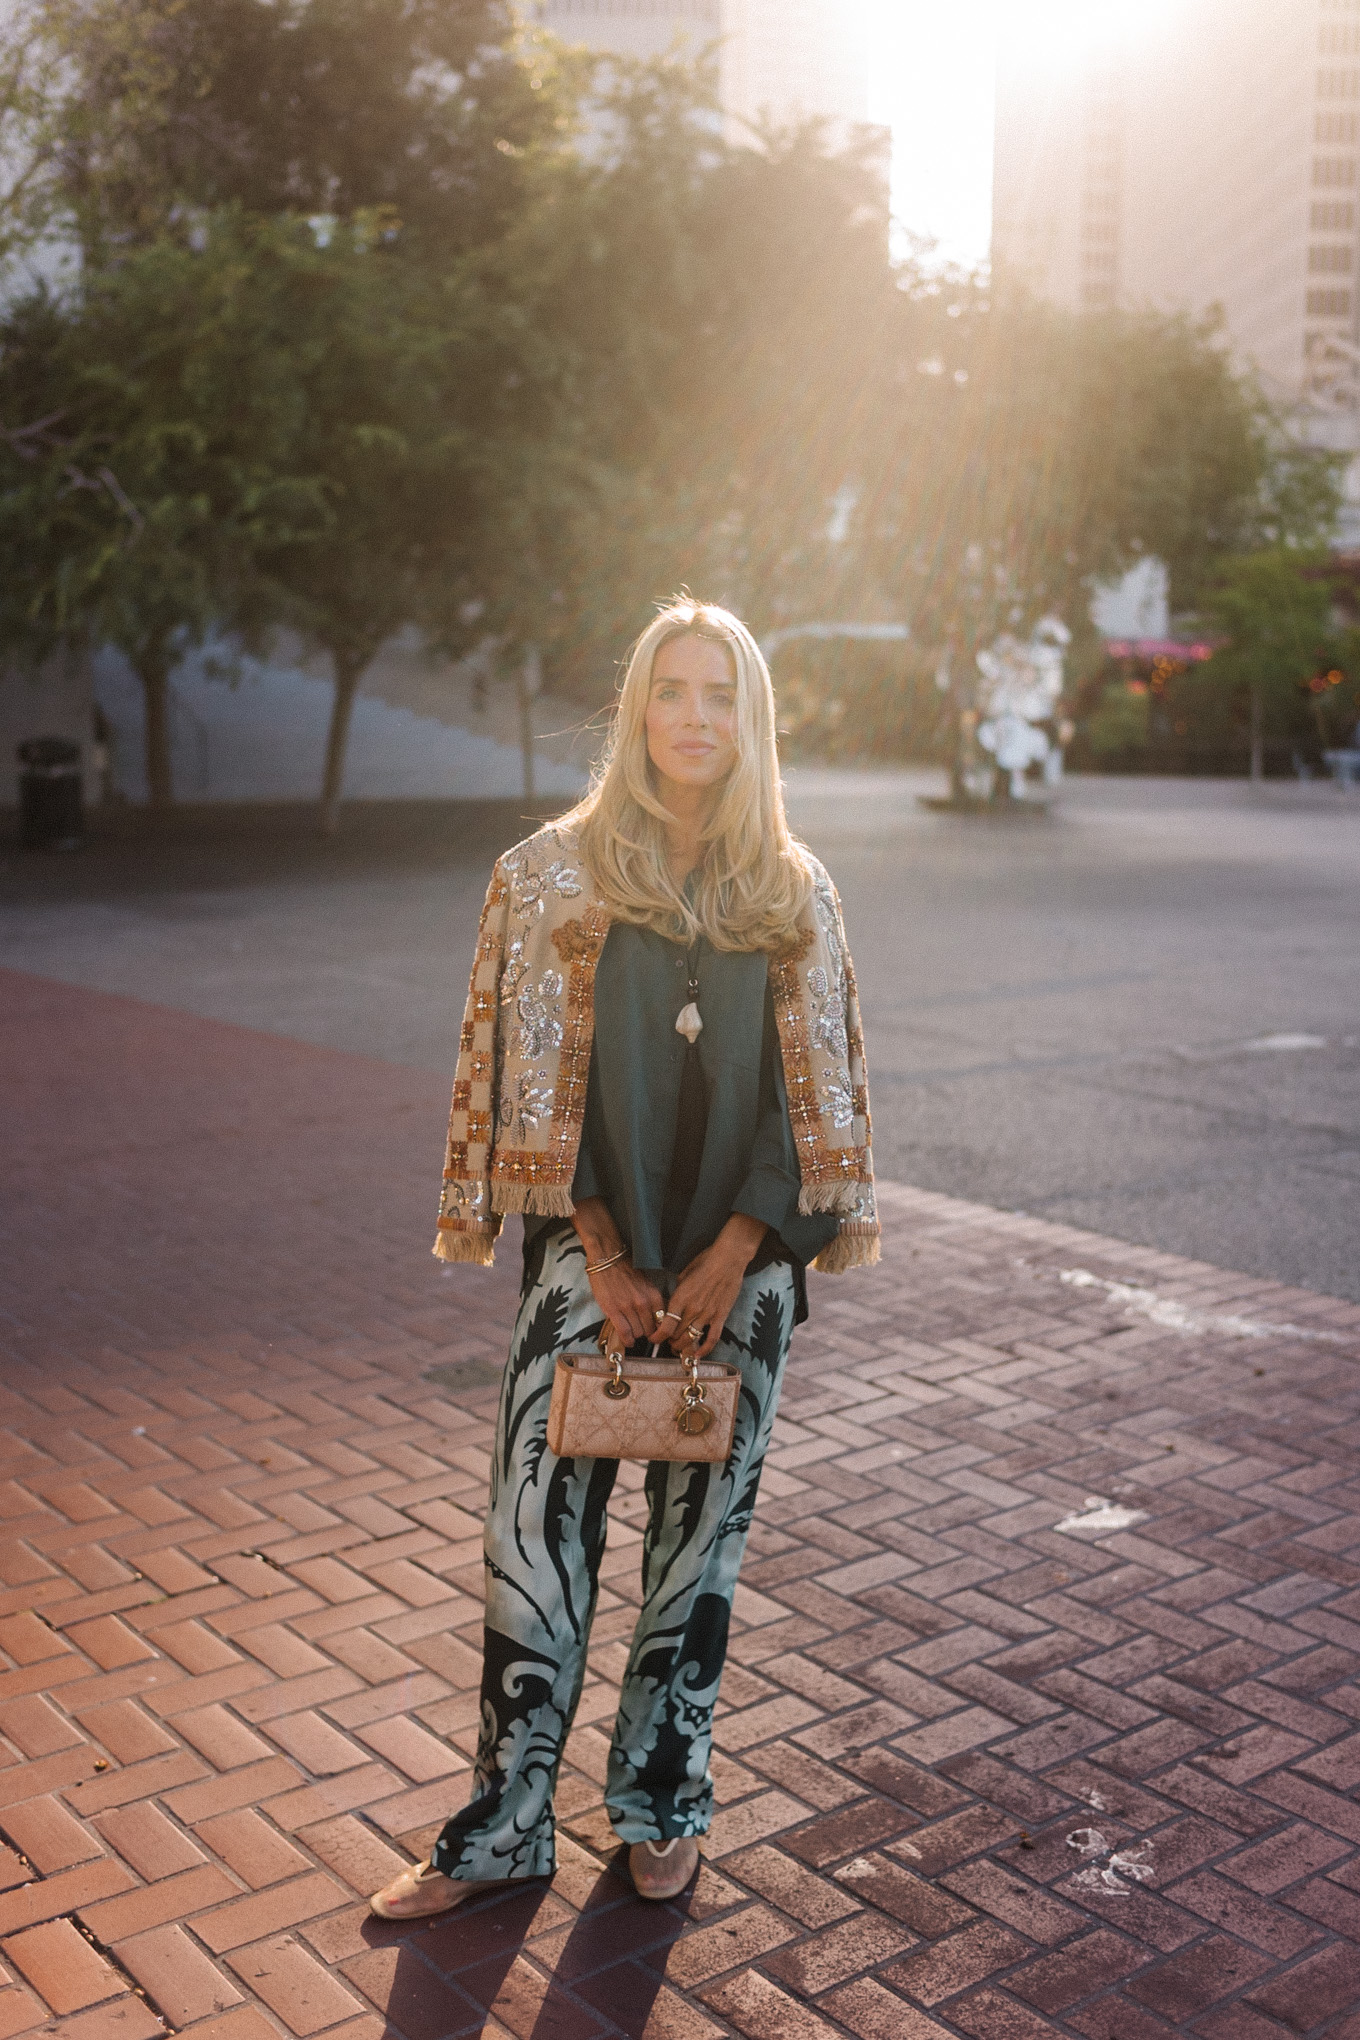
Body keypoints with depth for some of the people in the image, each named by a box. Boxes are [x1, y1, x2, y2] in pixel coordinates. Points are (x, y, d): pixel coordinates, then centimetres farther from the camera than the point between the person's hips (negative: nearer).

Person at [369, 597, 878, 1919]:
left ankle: (661, 1802, 29)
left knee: (701, 1536, 11)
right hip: (591, 1257, -1)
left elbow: (816, 1095, 2)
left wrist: (730, 1254, -8)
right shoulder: (555, 872, -2)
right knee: (538, 1530, 1)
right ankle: (505, 1824, 18)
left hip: (739, 1263, 2)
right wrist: (607, 1259, -10)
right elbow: (535, 1079, -4)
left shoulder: (793, 893, 3)